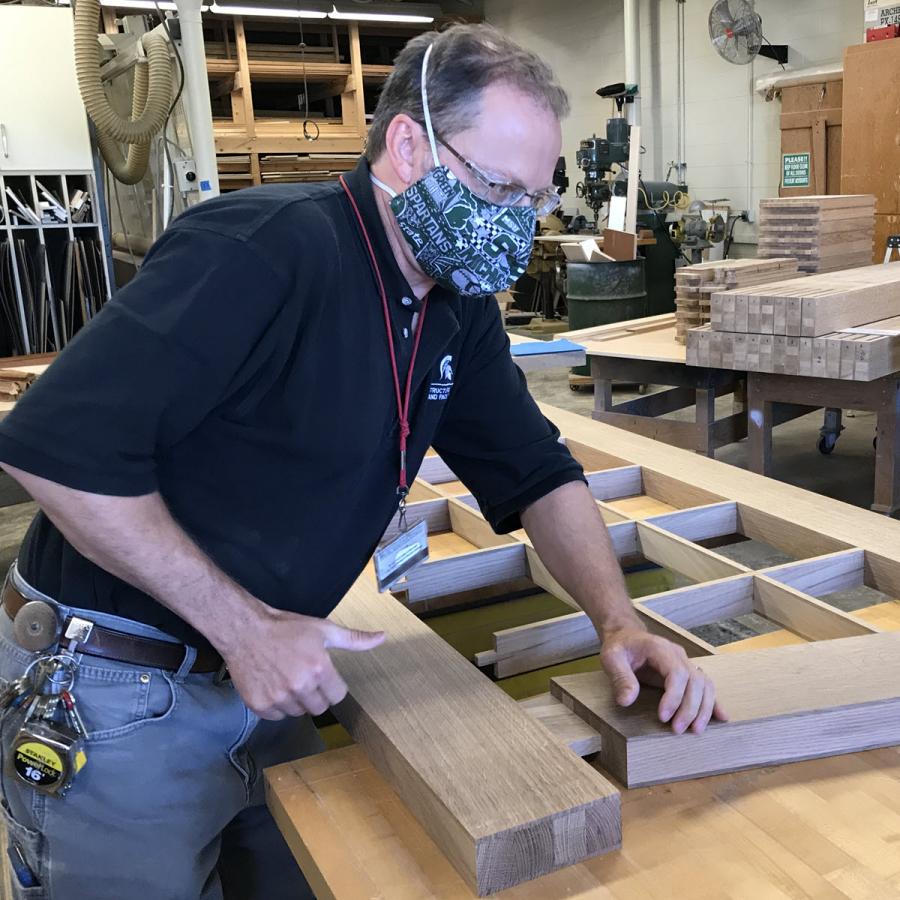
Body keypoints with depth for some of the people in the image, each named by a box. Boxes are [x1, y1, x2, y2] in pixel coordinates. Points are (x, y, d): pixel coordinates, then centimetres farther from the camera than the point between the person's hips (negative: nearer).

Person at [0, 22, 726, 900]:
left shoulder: (460, 307, 0)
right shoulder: (264, 248, -26)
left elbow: (536, 474, 3)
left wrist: (618, 621, -12)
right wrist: (245, 626, -24)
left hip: (260, 674, 7)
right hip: (113, 698, -7)